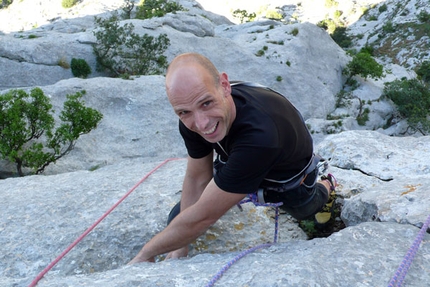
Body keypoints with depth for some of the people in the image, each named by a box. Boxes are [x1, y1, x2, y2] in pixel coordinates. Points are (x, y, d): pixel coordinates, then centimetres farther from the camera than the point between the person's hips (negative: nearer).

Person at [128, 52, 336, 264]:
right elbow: (197, 178, -17)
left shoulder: (259, 135, -52)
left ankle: (326, 185, 62)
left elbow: (202, 217, -43)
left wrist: (146, 254, -31)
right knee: (177, 219, -4)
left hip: (290, 176, -3)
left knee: (305, 211, 30)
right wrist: (181, 248, -18)